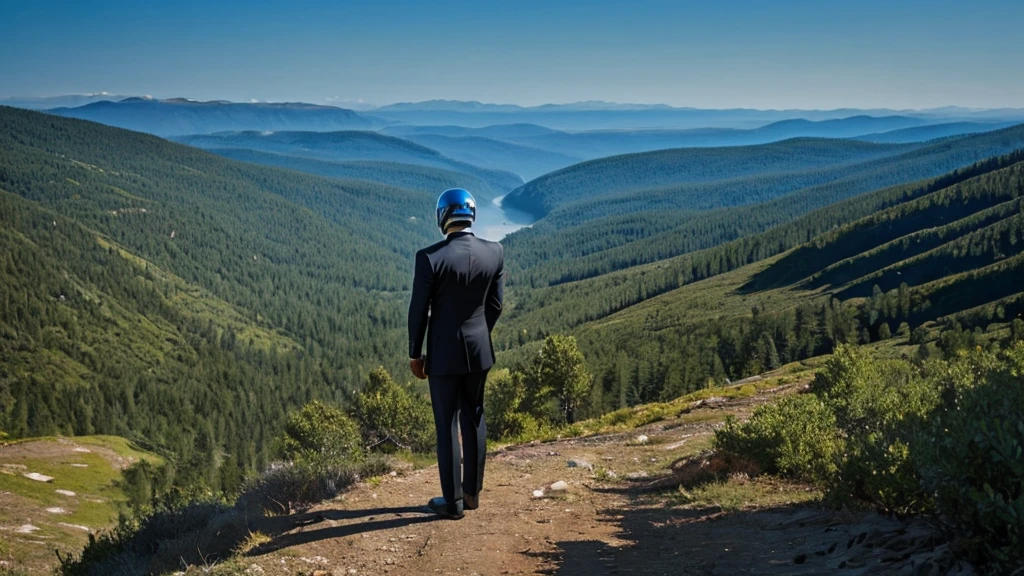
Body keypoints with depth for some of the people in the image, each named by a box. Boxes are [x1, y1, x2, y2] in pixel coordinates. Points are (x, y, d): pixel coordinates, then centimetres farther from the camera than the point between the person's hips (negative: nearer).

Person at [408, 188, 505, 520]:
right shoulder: (495, 253, -5)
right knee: (474, 420, 17)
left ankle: (453, 501, 12)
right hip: (479, 349, 4)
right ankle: (472, 492, 25)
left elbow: (419, 310, -11)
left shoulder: (430, 257, -17)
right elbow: (495, 305, 4)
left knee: (446, 426, 5)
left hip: (444, 352, -4)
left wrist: (415, 354, 1)